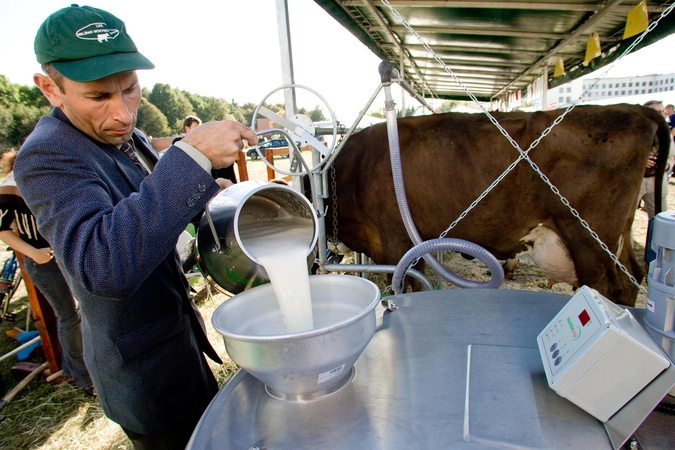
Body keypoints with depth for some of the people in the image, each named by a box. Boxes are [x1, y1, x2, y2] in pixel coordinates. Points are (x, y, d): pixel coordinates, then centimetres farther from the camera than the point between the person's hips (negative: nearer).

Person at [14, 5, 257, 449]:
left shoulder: (125, 137, 3)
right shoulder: (47, 157, -25)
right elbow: (105, 268, -42)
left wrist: (204, 189, 0)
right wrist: (192, 156, -43)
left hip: (178, 333, 8)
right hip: (146, 368, -8)